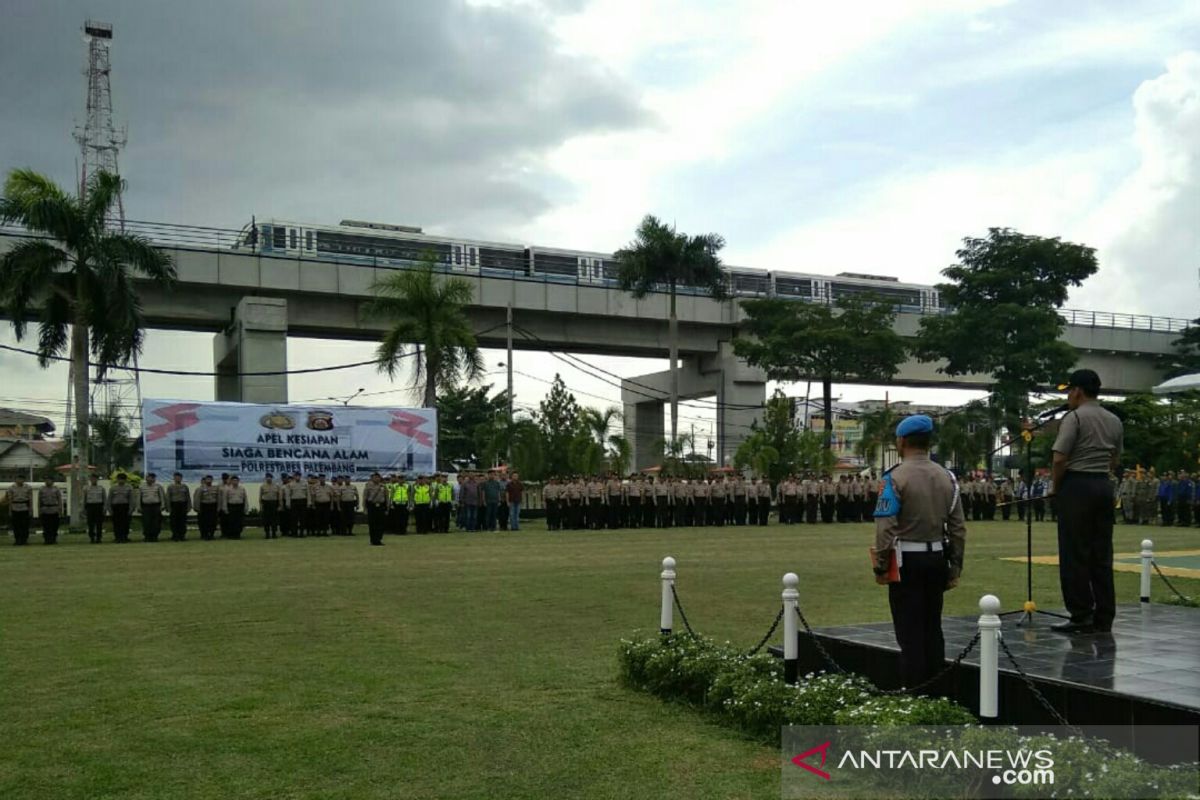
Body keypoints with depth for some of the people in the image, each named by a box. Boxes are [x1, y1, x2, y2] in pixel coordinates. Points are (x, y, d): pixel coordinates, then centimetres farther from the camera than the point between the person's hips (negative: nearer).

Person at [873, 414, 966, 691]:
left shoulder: (895, 477, -12)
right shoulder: (947, 477, 5)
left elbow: (885, 528, -17)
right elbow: (958, 528, 7)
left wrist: (880, 567, -7)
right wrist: (955, 568, 15)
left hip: (906, 561, -6)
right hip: (937, 559, 6)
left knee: (910, 631, 1)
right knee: (933, 627, 15)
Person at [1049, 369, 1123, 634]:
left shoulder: (1074, 418, -9)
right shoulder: (1115, 421, 13)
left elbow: (1060, 459, -14)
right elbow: (1114, 460, 15)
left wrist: (1056, 487, 0)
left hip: (1076, 486, -7)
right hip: (1104, 485, 7)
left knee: (1075, 555, -2)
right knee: (1102, 555, 9)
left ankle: (1081, 617, -1)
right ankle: (1103, 618, 13)